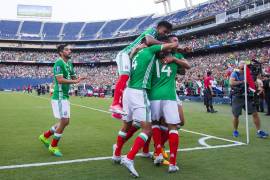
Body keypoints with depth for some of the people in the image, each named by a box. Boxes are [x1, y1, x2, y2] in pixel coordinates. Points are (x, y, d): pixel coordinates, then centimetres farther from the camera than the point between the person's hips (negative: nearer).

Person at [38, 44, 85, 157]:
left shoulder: (69, 63, 14)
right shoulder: (59, 63, -13)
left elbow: (73, 77, 17)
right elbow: (60, 80, -24)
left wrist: (78, 79, -4)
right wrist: (74, 81, -25)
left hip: (65, 96, 9)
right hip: (59, 96, -9)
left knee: (65, 121, 13)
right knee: (63, 121, -7)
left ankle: (45, 136, 29)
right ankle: (53, 146, 10)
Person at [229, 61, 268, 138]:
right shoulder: (235, 73, -5)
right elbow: (231, 83, -22)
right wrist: (242, 82, -24)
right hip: (237, 98, -3)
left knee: (255, 113, -3)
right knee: (236, 116, 5)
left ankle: (259, 131, 6)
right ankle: (235, 131, 26)